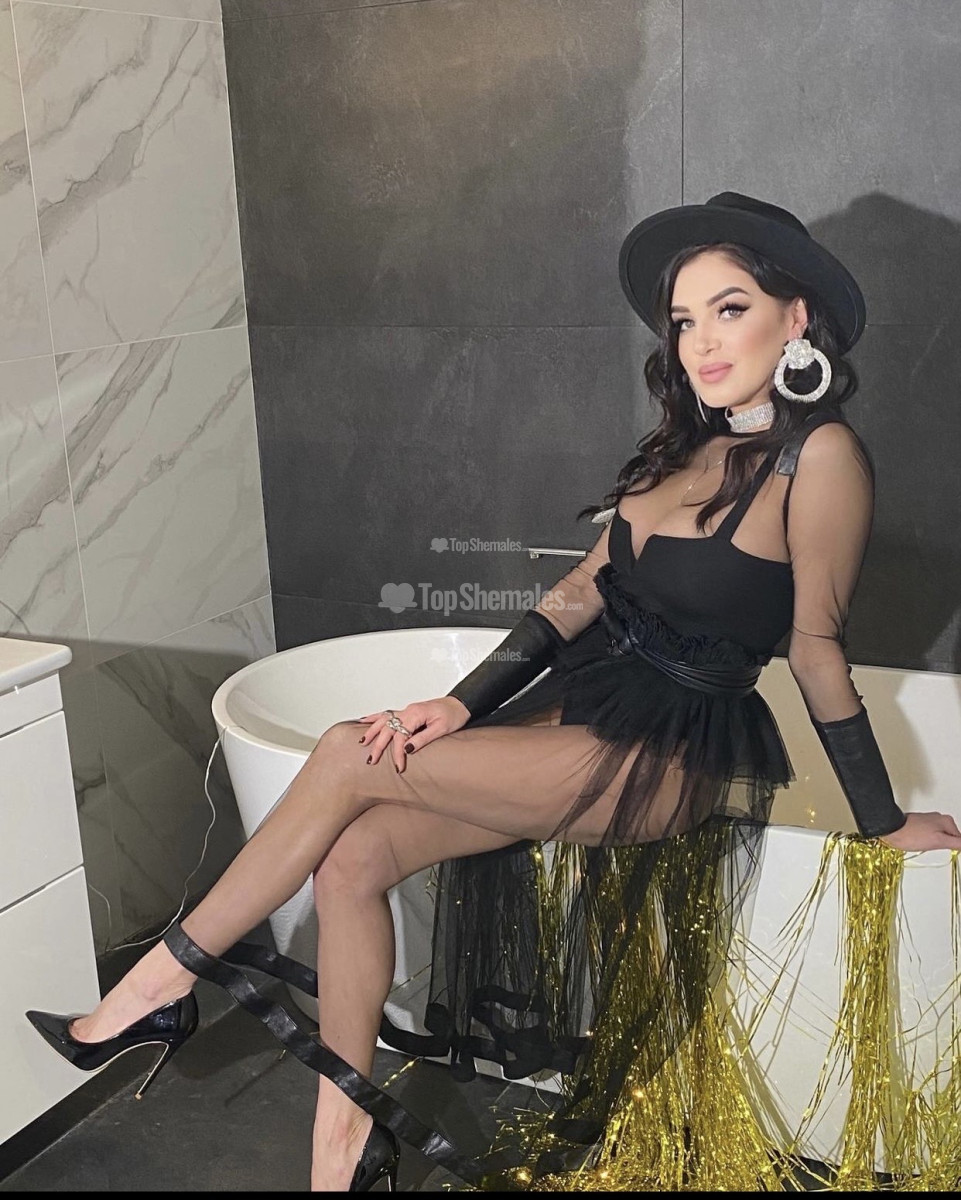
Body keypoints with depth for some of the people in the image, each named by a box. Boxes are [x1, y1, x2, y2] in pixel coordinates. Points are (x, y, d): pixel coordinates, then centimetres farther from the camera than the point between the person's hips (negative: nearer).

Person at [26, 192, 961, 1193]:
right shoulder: (690, 443, 11)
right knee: (351, 856, -10)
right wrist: (463, 705, 0)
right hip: (584, 708, 7)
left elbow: (819, 653, -7)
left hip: (673, 755, -7)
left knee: (350, 759, -15)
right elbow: (580, 592, 9)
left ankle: (160, 987, 3)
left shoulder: (819, 456, -14)